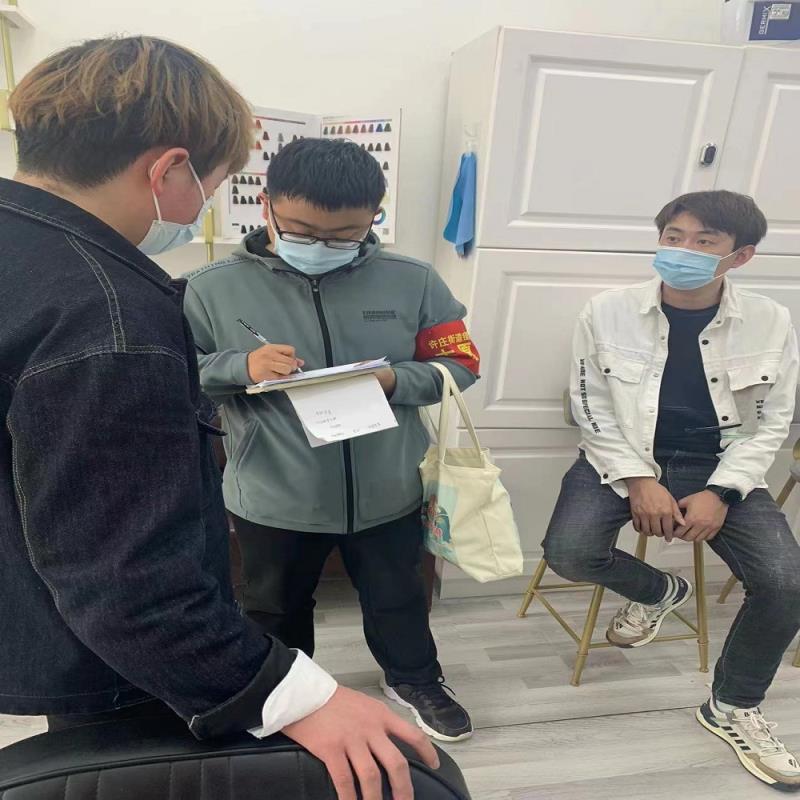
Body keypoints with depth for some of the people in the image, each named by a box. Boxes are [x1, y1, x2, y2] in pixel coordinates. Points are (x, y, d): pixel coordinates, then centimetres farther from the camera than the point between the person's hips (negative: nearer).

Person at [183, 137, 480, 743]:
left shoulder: (412, 281, -7)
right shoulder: (213, 288, -11)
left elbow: (460, 362, -1)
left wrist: (393, 380, -20)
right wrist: (239, 366, -25)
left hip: (386, 493, 1)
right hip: (272, 500, 0)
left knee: (398, 598, 24)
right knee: (277, 612, 24)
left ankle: (414, 678, 54)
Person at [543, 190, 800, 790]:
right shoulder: (608, 313, -7)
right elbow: (593, 410, -5)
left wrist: (719, 493, -13)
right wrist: (638, 480, -16)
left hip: (720, 467, 1)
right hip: (623, 458, 0)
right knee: (570, 553, -25)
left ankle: (733, 708, 14)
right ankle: (657, 590, 13)